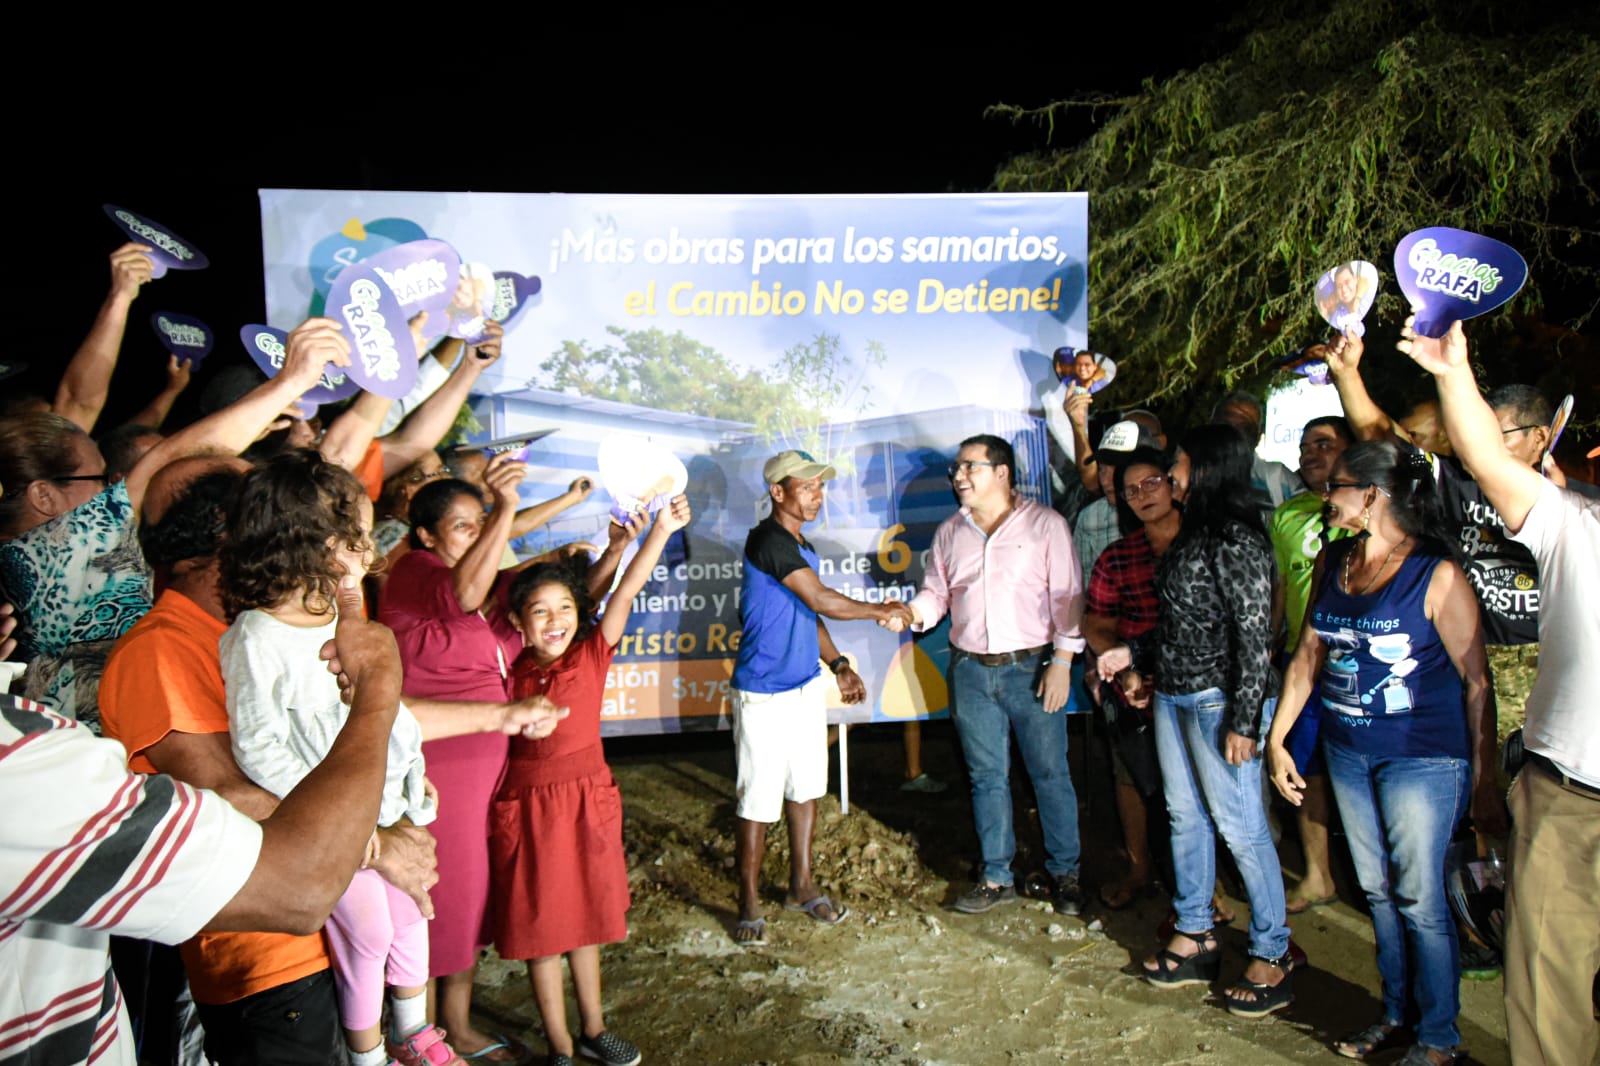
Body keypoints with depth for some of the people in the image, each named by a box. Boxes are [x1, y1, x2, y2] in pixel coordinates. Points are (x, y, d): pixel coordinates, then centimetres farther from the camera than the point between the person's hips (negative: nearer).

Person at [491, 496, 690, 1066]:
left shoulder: (592, 655, -4)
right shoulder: (511, 671, -3)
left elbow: (624, 594, -13)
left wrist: (661, 531, -21)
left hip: (587, 796, 1)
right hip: (526, 805, -1)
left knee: (584, 918, 16)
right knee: (539, 929, 8)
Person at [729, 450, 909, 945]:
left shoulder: (802, 548, 12)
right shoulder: (768, 540, -17)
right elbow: (823, 602, -19)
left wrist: (838, 664, 10)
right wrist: (880, 611, -7)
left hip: (806, 686, 9)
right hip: (765, 694, -9)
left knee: (805, 789, 15)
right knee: (759, 799, 0)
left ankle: (801, 887, 29)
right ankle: (749, 904, 13)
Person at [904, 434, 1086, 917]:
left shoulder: (1044, 524, -4)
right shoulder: (949, 533, 9)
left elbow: (1067, 597, -5)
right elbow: (937, 593, 12)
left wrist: (1062, 662, -10)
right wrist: (909, 613, -9)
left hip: (1031, 668, -4)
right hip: (971, 672, 4)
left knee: (1050, 773, 5)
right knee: (987, 777, 11)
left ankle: (1065, 874, 21)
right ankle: (997, 876, 23)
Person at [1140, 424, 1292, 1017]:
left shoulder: (1236, 540, -17)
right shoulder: (1193, 533, 11)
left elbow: (1254, 635, -18)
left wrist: (1243, 721, -19)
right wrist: (1147, 673, 17)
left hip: (1218, 700, -9)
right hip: (1173, 696, 9)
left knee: (1239, 827, 0)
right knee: (1186, 817, 15)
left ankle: (1273, 954, 13)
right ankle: (1194, 937, 27)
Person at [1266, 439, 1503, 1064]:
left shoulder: (1436, 574, -15)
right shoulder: (1333, 560, 4)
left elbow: (1476, 681, -11)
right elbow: (1309, 653, 12)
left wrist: (1484, 780, -10)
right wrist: (1277, 736, 12)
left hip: (1422, 758, -6)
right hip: (1347, 751, 6)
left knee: (1419, 899, 2)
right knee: (1377, 890, 15)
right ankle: (1396, 1012, 33)